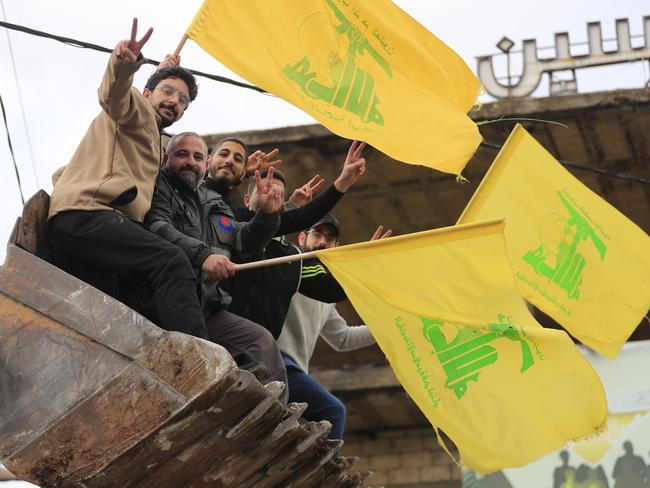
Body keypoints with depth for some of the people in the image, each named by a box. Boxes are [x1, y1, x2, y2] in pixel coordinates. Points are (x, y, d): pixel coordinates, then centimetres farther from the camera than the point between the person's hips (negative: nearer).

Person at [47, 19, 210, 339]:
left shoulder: (151, 144, 40)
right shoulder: (138, 110, 14)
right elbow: (114, 94, -14)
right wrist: (123, 66, -35)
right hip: (87, 215, -9)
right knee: (170, 262, -29)